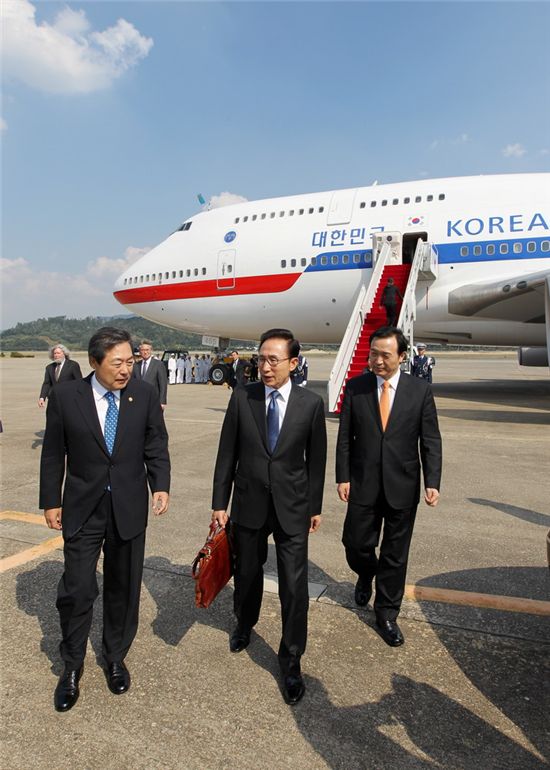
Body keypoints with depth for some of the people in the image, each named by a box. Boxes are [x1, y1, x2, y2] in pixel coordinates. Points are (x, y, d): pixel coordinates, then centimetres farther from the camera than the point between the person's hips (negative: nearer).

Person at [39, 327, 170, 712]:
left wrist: (161, 486, -14)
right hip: (82, 508, -1)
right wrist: (51, 501, 1)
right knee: (76, 591, 5)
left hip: (129, 507, 1)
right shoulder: (65, 395, -9)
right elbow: (53, 453, -1)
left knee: (124, 589, 14)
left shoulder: (145, 394, -6)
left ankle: (115, 658, 38)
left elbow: (156, 446, -1)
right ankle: (72, 666, 31)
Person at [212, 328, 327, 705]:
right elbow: (227, 453, -1)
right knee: (247, 572, 21)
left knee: (295, 585, 1)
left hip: (292, 508, -1)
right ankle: (245, 624, 51)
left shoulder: (311, 403, -8)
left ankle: (291, 659, 24)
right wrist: (220, 502, 0)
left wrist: (315, 507, 4)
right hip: (249, 505, 2)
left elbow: (316, 459, 0)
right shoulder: (242, 397, -6)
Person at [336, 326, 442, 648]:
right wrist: (343, 477, -4)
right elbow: (345, 437, 0)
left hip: (403, 487, 0)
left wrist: (432, 482, -9)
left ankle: (387, 613, 31)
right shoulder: (355, 387, -2)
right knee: (356, 544, 9)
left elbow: (431, 440, -1)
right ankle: (366, 576, 45)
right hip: (363, 485, 1)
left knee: (395, 554, 11)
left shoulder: (421, 390, -3)